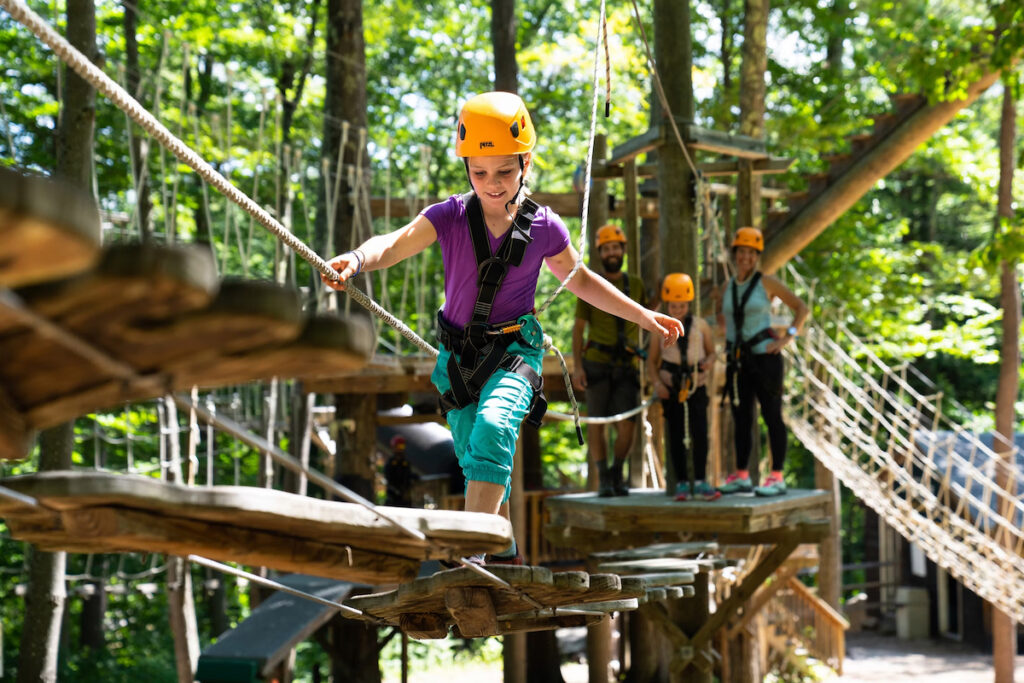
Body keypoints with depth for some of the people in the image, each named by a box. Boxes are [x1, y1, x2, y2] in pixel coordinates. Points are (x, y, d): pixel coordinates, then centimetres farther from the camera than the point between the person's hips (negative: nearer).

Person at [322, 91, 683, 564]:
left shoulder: (543, 227, -8)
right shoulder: (450, 217, -11)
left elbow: (580, 280, 9)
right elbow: (394, 245, -27)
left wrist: (642, 316, 9)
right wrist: (356, 260, -49)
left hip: (514, 351, -2)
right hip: (458, 355, 2)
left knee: (493, 428, -31)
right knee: (475, 465, 12)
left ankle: (472, 553, -38)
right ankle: (503, 554, 35)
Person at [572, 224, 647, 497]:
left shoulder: (635, 285, 12)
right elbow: (578, 328, 4)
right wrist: (578, 367, -4)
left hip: (627, 365, 1)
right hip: (597, 363, -1)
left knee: (626, 425, -8)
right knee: (596, 423, -3)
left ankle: (618, 474, 13)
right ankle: (603, 479, 5)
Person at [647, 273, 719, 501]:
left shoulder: (701, 326, 4)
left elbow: (711, 352, 12)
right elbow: (652, 360, 7)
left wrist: (709, 361, -12)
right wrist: (657, 384, -8)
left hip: (697, 387, 0)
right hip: (671, 389, 0)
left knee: (700, 433, -9)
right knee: (676, 437, 2)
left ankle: (700, 481, -4)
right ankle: (682, 483, 9)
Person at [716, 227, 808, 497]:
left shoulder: (766, 282, -2)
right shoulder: (727, 288, 12)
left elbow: (801, 308, 2)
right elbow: (722, 318, 31)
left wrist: (788, 338, -8)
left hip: (764, 356, -5)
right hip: (738, 360, 5)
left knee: (772, 416, -5)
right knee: (741, 419, 8)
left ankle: (777, 477, -5)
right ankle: (741, 475, 14)